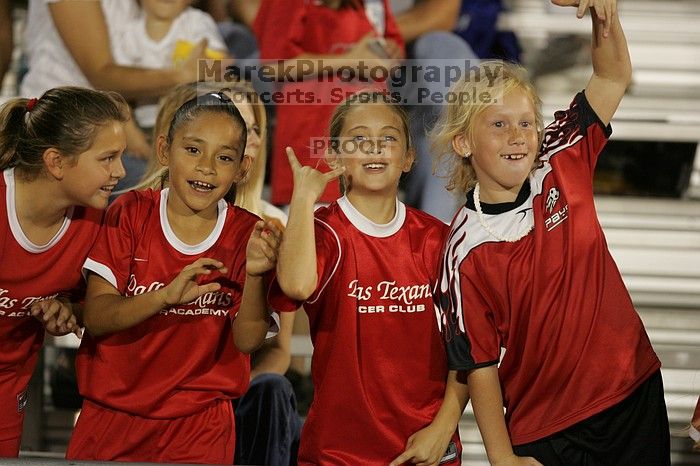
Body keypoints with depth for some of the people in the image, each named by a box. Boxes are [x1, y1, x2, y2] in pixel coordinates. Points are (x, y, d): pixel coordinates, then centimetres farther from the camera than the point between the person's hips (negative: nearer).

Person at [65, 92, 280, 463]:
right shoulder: (130, 213, -5)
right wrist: (167, 296, -29)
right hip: (111, 414, 0)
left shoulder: (246, 234, -4)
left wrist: (254, 275, -29)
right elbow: (95, 318, -13)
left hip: (199, 427, 0)